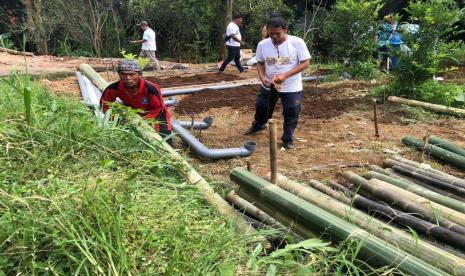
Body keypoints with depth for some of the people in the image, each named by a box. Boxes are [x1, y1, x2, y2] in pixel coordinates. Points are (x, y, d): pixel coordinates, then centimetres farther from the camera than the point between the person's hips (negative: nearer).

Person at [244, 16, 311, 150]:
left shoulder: (297, 42, -17)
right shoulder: (262, 44, -7)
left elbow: (305, 63, -16)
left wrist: (285, 75, -26)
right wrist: (262, 77, -15)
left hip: (291, 87, -3)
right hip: (268, 85, 3)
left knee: (291, 114, 3)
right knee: (261, 108, 21)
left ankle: (288, 139, 24)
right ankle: (258, 125, 52)